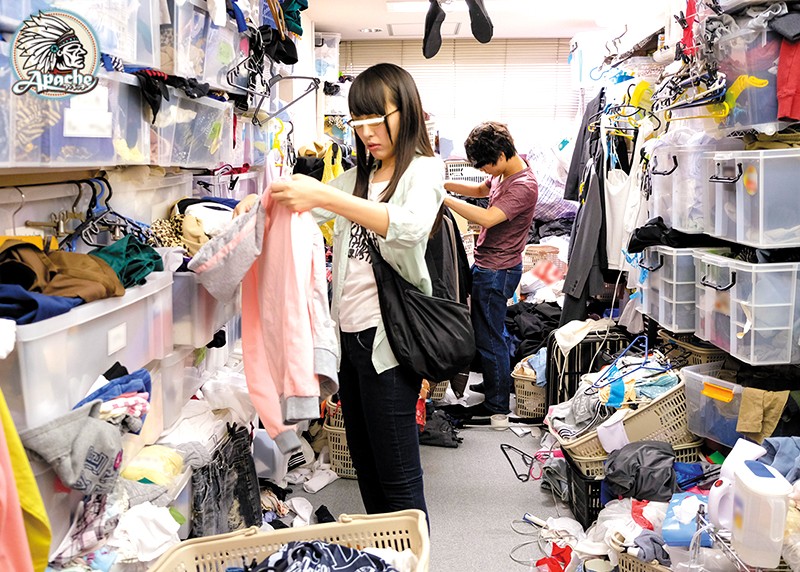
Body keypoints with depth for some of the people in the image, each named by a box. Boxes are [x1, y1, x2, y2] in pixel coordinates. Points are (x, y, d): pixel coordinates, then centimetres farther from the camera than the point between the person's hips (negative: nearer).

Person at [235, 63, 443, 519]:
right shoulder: (358, 178, 19)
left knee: (398, 479, -3)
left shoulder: (423, 170, -6)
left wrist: (328, 198, -37)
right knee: (366, 465, 17)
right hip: (350, 334, 8)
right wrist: (264, 203, 1)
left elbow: (411, 227, -26)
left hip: (388, 337, -8)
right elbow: (309, 206, 23)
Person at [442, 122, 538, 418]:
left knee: (488, 337, 1)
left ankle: (496, 404, 14)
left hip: (497, 271, -10)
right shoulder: (505, 174, 5)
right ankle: (501, 381, 41)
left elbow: (488, 217, -34)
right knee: (494, 330, 23)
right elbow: (481, 189, 23)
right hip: (488, 265, 10)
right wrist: (445, 184, 6)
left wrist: (444, 197, -30)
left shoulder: (523, 186, -24)